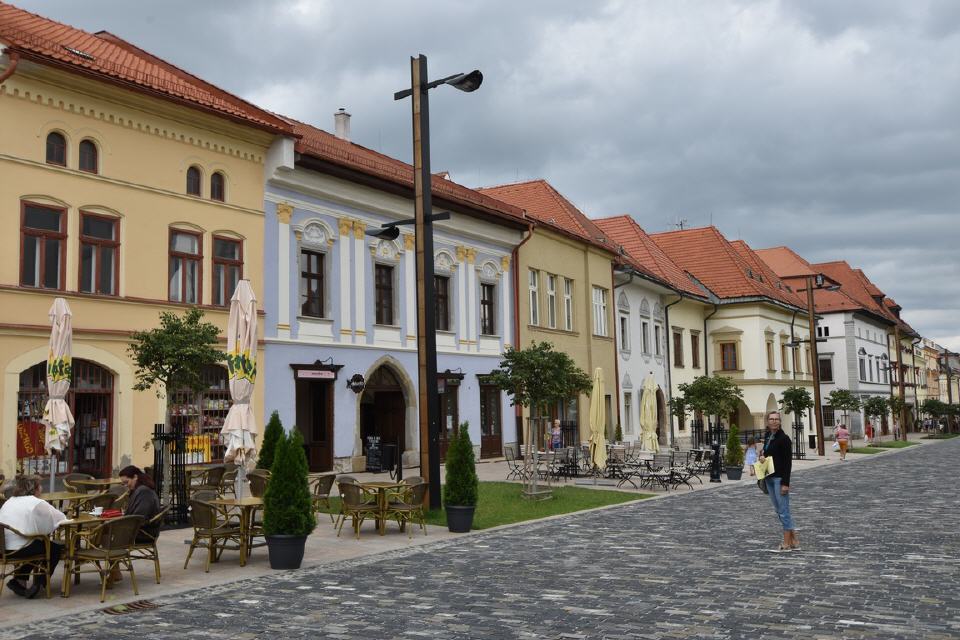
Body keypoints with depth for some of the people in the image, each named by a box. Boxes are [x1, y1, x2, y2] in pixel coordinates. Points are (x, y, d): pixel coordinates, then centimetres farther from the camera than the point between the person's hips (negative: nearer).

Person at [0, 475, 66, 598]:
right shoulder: (37, 503, -6)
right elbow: (61, 518, -3)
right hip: (18, 549, -8)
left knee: (36, 545, 33)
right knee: (56, 548, 15)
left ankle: (19, 579, 23)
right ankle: (39, 584, 15)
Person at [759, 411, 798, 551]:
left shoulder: (784, 438, -12)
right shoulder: (767, 437, 11)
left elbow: (788, 461, -15)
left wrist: (785, 483, -19)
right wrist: (761, 456, -3)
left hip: (780, 478, -8)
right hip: (769, 478, 8)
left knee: (783, 510, -4)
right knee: (778, 510, 11)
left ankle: (787, 542, 3)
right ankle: (794, 541, 18)